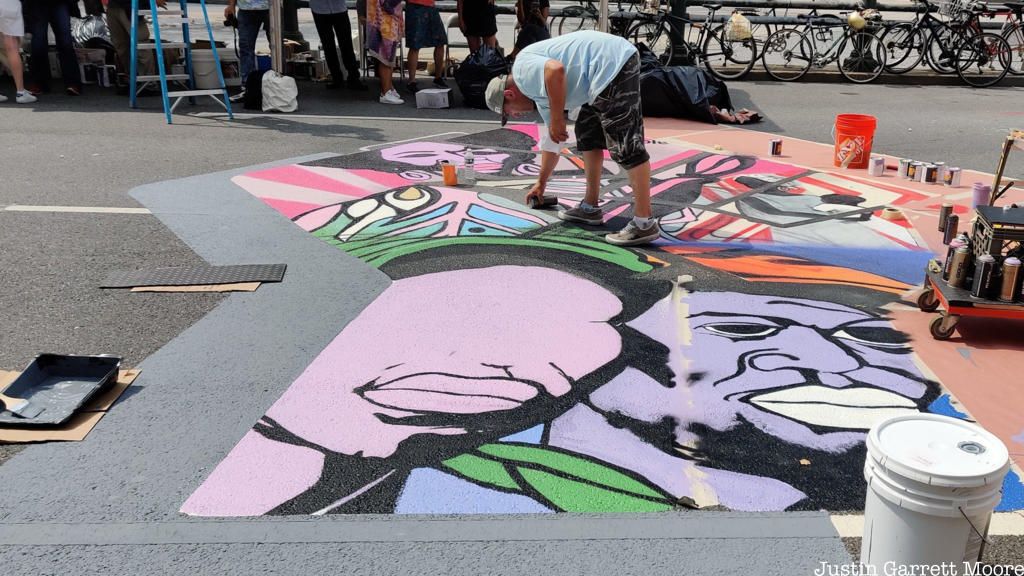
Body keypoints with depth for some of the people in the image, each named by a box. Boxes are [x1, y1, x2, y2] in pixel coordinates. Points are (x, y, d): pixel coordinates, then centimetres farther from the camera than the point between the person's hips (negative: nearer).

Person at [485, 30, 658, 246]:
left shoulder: (523, 67, -2)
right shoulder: (541, 92, 25)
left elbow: (556, 70, -24)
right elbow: (550, 141, 34)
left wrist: (557, 120, -16)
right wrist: (541, 184, 44)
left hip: (613, 62, -11)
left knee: (626, 145, -10)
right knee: (587, 134, 21)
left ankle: (644, 224, -7)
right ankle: (590, 207, 28)